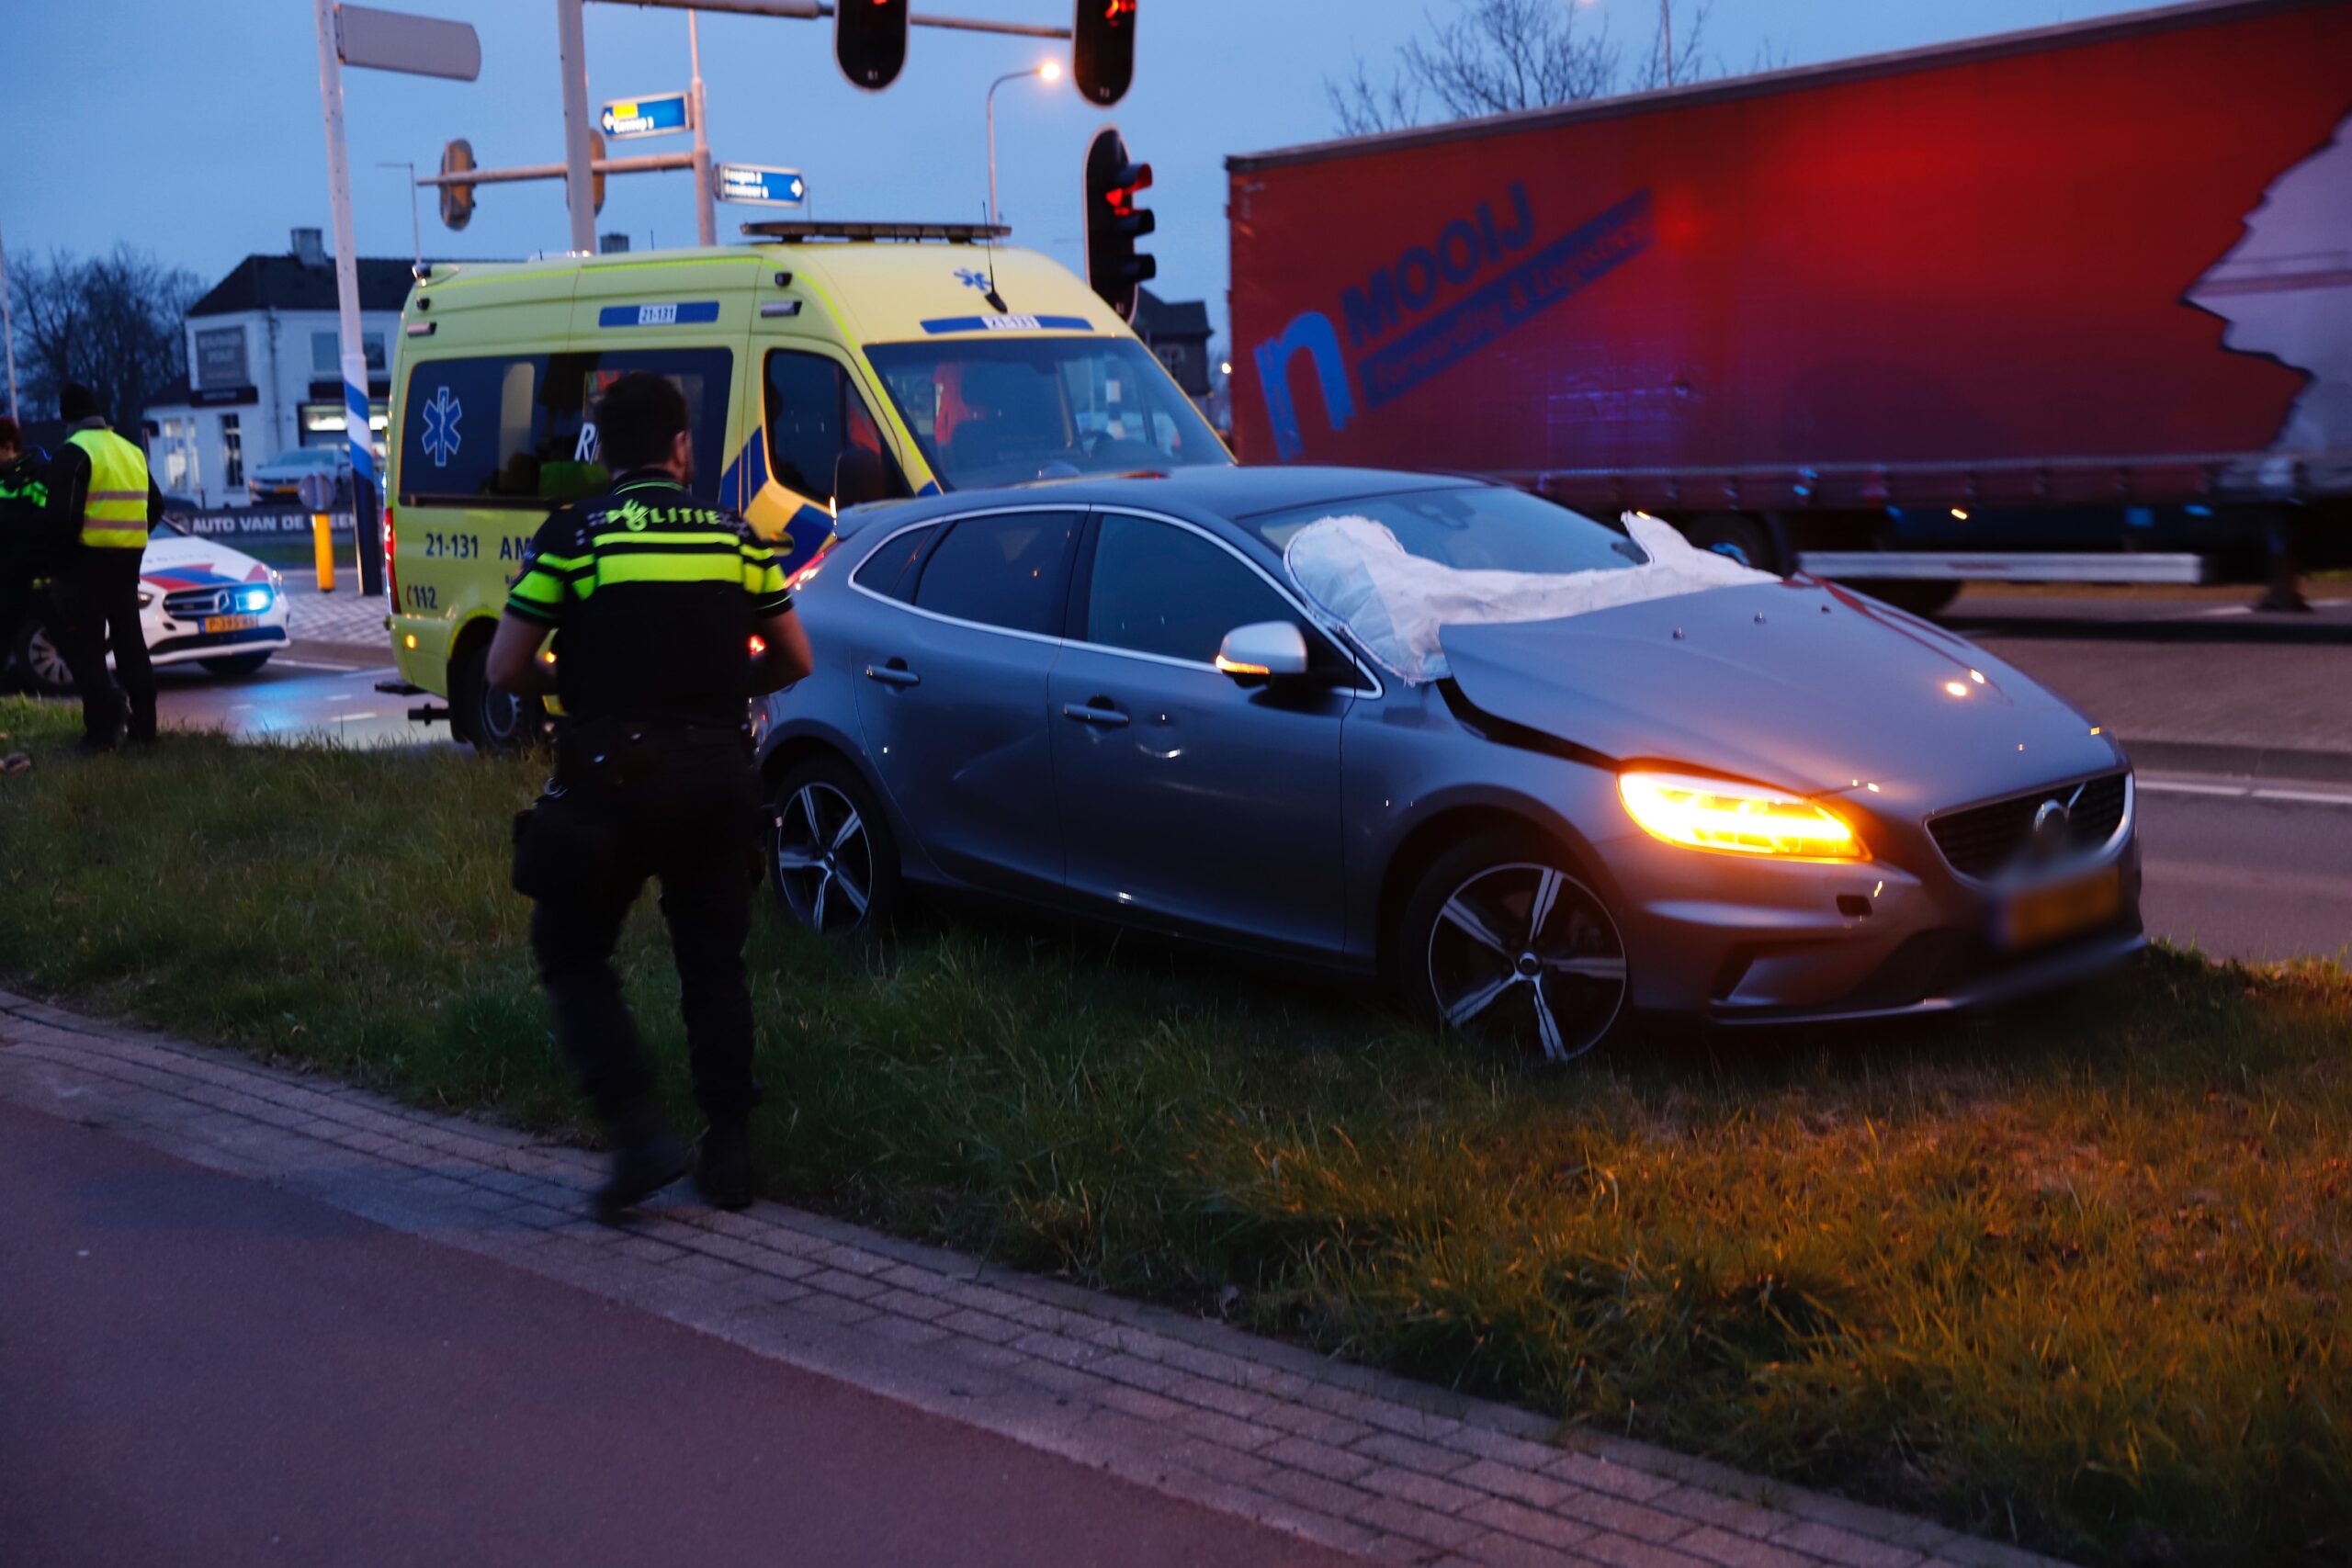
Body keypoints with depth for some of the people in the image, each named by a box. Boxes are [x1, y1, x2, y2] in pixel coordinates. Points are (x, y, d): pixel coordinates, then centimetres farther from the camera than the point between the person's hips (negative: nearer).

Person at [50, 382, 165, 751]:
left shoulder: (75, 452, -11)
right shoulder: (132, 451, 14)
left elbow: (63, 512, -18)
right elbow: (155, 506, 20)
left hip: (87, 560, -7)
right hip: (128, 560, 7)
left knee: (84, 647, -4)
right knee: (130, 642, 13)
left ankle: (103, 727, -11)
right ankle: (143, 727, 13)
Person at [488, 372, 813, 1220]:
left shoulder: (573, 534, -4)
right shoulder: (735, 536, 7)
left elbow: (505, 669, -5)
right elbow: (793, 660, 11)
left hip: (613, 776, -3)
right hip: (718, 774, 4)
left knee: (572, 955, 10)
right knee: (714, 962, 14)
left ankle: (640, 1133, -3)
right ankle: (730, 1151, 17)